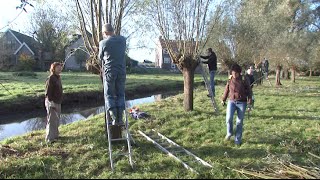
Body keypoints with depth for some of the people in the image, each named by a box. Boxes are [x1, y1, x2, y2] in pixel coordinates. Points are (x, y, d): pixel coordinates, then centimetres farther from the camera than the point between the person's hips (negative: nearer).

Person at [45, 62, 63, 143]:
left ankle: (55, 135, 29)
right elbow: (48, 92, -19)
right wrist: (51, 103, -22)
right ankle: (50, 138, 5)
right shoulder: (50, 79, -15)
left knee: (57, 120, 17)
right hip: (52, 103, -9)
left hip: (58, 103, 9)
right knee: (52, 121, -3)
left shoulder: (58, 78, 11)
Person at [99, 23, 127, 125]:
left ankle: (114, 118, -3)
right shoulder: (123, 40, 2)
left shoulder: (103, 43, -7)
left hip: (109, 72, -3)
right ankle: (120, 119, 6)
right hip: (121, 71, 3)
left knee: (109, 95, 7)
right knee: (120, 95, 11)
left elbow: (100, 58, 8)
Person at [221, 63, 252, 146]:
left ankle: (237, 140, 17)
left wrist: (249, 100, -7)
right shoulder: (230, 80, 3)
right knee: (229, 118, -18)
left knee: (240, 122, 4)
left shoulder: (244, 80, -4)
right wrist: (223, 99, 20)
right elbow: (226, 90, 16)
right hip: (231, 101, 1)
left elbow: (249, 91, 2)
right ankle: (229, 133, 11)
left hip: (242, 103, -1)